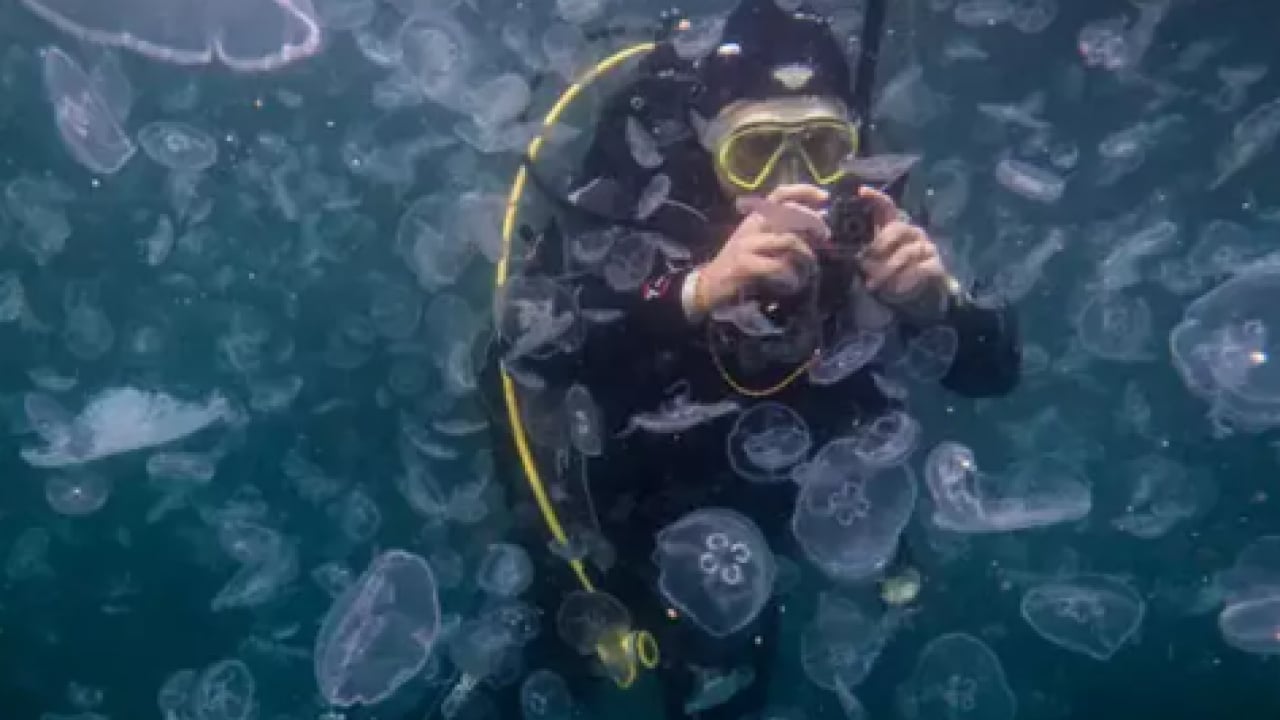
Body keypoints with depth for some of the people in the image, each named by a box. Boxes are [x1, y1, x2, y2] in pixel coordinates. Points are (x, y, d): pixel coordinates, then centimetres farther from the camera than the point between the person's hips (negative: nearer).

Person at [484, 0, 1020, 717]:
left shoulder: (861, 215, -20)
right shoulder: (637, 201, -31)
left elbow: (993, 372, -16)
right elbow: (522, 350, -46)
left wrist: (935, 300, -38)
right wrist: (697, 290, -59)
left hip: (764, 517, 3)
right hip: (619, 517, -2)